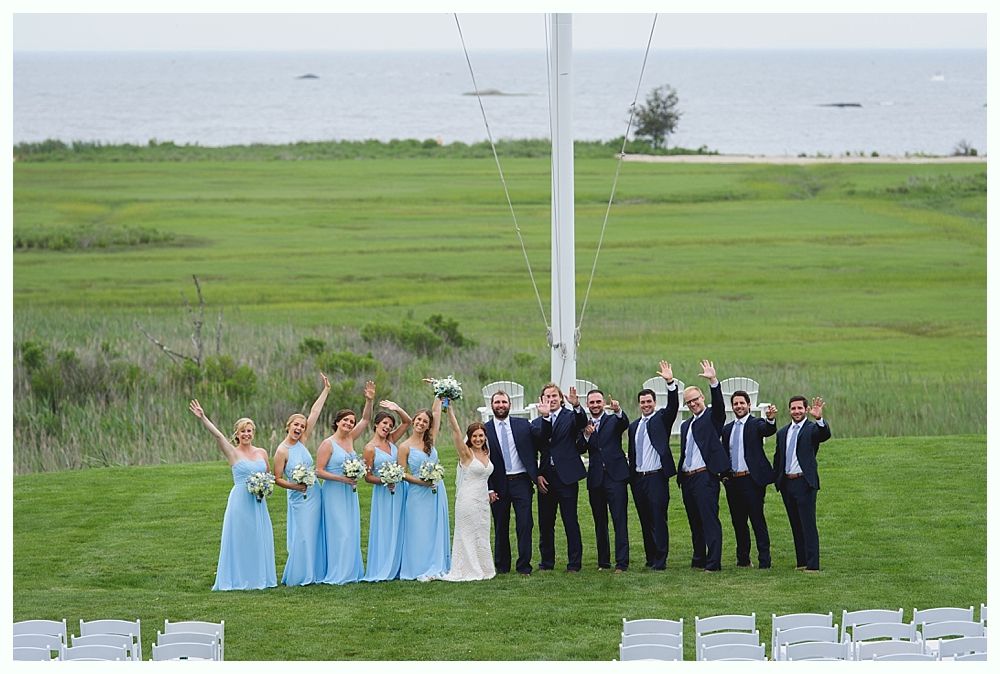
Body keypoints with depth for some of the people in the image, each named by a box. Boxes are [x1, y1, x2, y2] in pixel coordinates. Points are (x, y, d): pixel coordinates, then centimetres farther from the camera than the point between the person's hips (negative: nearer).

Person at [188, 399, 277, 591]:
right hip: (240, 501, -4)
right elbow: (217, 435, -15)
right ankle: (238, 578, 1)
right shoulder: (233, 453, -3)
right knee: (239, 538, -3)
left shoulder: (262, 453, 10)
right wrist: (203, 417, -27)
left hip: (258, 502, 4)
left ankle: (258, 576, 16)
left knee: (259, 539, 7)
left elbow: (269, 475, 20)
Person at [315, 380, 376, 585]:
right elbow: (319, 471, -12)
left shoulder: (350, 439, 10)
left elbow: (365, 419, 12)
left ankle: (351, 572, 11)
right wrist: (341, 478, -18)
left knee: (351, 532, 7)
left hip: (350, 493, 7)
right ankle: (336, 574, -7)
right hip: (334, 492, -7)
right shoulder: (328, 444, -9)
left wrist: (370, 401, -3)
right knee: (338, 532, -9)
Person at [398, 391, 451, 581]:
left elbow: (436, 413, 4)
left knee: (436, 529, 6)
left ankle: (436, 567, 12)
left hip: (436, 491, 4)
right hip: (418, 494, -4)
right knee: (419, 531, -3)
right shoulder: (405, 447, -5)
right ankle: (421, 570, 1)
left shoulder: (430, 441, 6)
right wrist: (421, 481, -15)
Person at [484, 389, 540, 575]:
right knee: (500, 527, 7)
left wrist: (535, 476, 0)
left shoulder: (523, 425, 4)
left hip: (521, 481, 0)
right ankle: (502, 566, 17)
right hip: (499, 485, 0)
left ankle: (524, 566, -1)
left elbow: (533, 450, 8)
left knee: (525, 524, -5)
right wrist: (489, 489, -4)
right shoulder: (485, 430, 1)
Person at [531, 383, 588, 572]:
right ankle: (547, 562, 17)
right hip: (545, 478, 4)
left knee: (571, 522, -3)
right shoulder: (537, 423, 11)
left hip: (566, 477, -4)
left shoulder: (571, 416, 2)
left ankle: (574, 563, 1)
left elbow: (582, 422, -20)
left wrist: (577, 406, -37)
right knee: (545, 523, 8)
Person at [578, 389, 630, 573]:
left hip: (615, 476, -4)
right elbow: (580, 449, 1)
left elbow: (625, 424, -18)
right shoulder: (584, 425, 13)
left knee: (620, 520, -9)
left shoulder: (613, 420, 5)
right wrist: (586, 435, -17)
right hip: (595, 479, 4)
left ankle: (622, 562, -13)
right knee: (600, 522, 10)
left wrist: (618, 411, -38)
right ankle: (603, 561, 17)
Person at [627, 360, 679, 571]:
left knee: (658, 518, -8)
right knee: (645, 521, 8)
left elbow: (673, 406, -16)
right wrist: (630, 478, 14)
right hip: (638, 478, 6)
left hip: (656, 476, -6)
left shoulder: (662, 418, 3)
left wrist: (670, 383, -30)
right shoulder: (634, 426, 17)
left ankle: (660, 560, -8)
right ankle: (650, 558, 14)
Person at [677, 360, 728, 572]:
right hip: (687, 478, 7)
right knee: (695, 522, 11)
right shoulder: (686, 425, 21)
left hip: (705, 476, -7)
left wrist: (713, 381, -30)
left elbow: (719, 404, -18)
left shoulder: (713, 417, 1)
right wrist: (680, 477, 14)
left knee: (710, 520, -11)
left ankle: (713, 562, -15)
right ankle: (698, 560, 18)